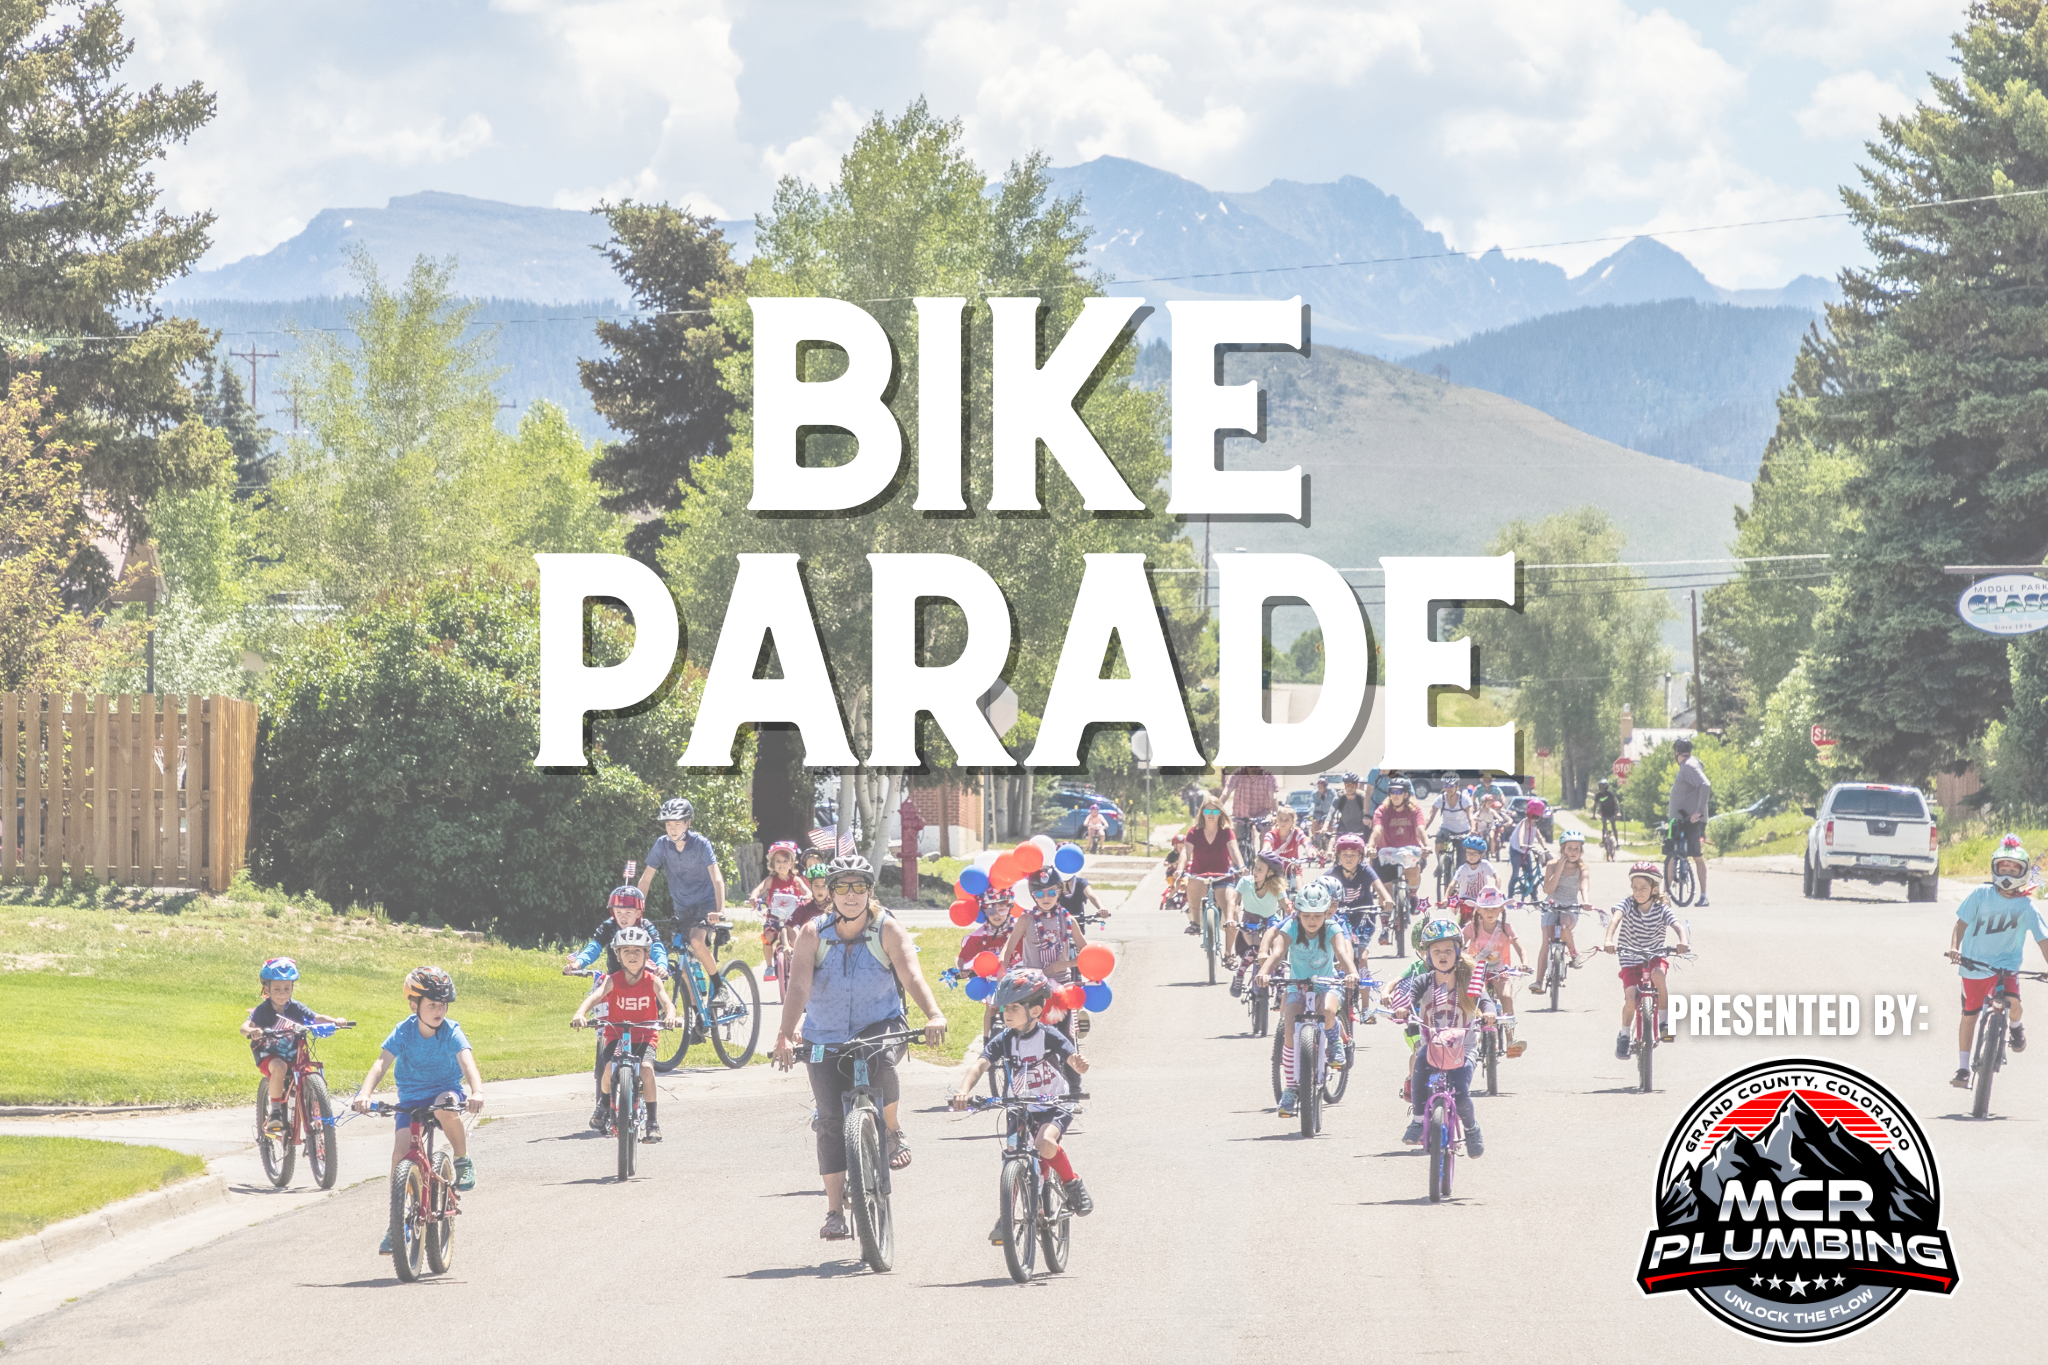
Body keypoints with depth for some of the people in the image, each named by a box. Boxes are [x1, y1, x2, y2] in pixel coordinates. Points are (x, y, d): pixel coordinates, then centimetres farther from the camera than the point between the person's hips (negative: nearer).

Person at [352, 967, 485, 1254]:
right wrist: (365, 1093, -43)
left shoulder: (451, 1032, -13)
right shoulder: (404, 1032, -11)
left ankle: (463, 1161, -12)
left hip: (447, 1091, -1)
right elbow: (382, 1063, -24)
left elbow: (467, 1061, -29)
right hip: (410, 1100, 1)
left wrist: (476, 1092, -50)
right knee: (400, 1152, -18)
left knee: (445, 1107, -38)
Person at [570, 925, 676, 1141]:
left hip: (644, 1037, 0)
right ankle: (604, 1104, 8)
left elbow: (667, 1003, -17)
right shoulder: (613, 981, -7)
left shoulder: (652, 981, -5)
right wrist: (580, 1014, -43)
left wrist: (669, 1015, -42)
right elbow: (594, 997, -23)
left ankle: (652, 1122, -15)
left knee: (646, 1068, -28)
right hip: (616, 1036, 0)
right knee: (609, 1069, -27)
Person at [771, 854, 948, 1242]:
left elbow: (912, 976, -26)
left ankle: (893, 1133, -9)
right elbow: (799, 986, -23)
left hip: (879, 1025, -1)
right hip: (825, 1038, 1)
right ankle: (835, 1210, -1)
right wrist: (787, 1032, -41)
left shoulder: (886, 930, -13)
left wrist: (934, 1015, -45)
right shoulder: (814, 934, -12)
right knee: (831, 1120, -7)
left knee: (880, 1062, -36)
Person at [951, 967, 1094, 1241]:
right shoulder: (1003, 1040, -6)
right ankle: (1005, 1216, 8)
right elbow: (980, 1065, -19)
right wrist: (963, 1091, -39)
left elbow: (1073, 1059, -25)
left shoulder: (1049, 1036, -12)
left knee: (1045, 1144, -31)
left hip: (1052, 1106, -4)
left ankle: (1072, 1184, -5)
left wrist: (1079, 1063, -52)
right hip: (1018, 1107, 4)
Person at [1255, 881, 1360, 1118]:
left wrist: (1351, 973, -53)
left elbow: (1342, 952, -31)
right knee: (1290, 1033, -20)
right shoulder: (1290, 929, -14)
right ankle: (1289, 1089, -8)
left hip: (1326, 985, -1)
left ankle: (1334, 1041, -3)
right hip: (1297, 987, 1)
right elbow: (1276, 953, -30)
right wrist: (1263, 973, -51)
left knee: (1327, 1010, -37)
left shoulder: (1332, 930, -13)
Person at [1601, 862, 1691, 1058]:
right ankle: (1623, 1037, 7)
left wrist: (1683, 941, -45)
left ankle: (1665, 1024, -19)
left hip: (1655, 956, 0)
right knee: (1630, 998, -19)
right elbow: (1615, 919, -28)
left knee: (1658, 973, -34)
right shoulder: (1628, 904, -10)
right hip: (1630, 959, 0)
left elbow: (1678, 925, -23)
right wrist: (1609, 940, -48)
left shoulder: (1661, 909, -8)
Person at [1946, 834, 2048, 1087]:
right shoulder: (1980, 895, -8)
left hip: (2005, 965, 0)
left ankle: (2015, 1027, 14)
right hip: (1974, 964, 0)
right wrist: (1954, 947, -26)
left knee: (2013, 1002, -24)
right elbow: (1961, 924, -9)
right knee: (1969, 1015, 6)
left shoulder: (2027, 907, -7)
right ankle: (1962, 1069, 21)